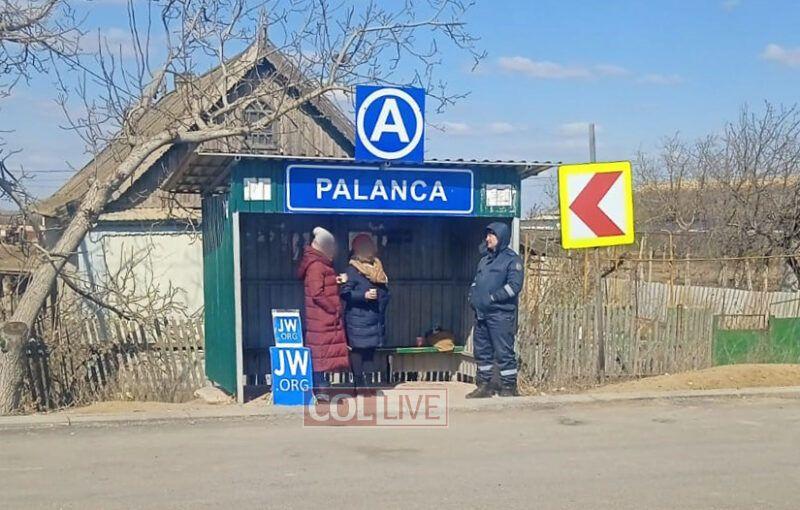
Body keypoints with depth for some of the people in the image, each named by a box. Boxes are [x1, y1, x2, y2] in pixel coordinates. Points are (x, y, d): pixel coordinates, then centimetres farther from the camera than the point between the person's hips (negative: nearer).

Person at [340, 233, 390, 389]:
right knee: (357, 349, -2)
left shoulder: (377, 268, 14)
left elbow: (384, 291, 20)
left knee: (370, 349, 11)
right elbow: (345, 293, -14)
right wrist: (364, 295, -22)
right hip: (358, 319, -6)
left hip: (375, 319, 6)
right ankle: (358, 381, 5)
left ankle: (369, 379, 19)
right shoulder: (352, 269, -7)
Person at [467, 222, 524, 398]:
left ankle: (509, 388, 3)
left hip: (501, 314, -8)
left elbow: (514, 285, -16)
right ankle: (484, 385, 23)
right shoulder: (485, 259, 19)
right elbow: (476, 281, 26)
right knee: (481, 350, 13)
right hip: (481, 314, 8)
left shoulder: (512, 259, -5)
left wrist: (492, 297, -18)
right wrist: (473, 295, 7)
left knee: (504, 352, -5)